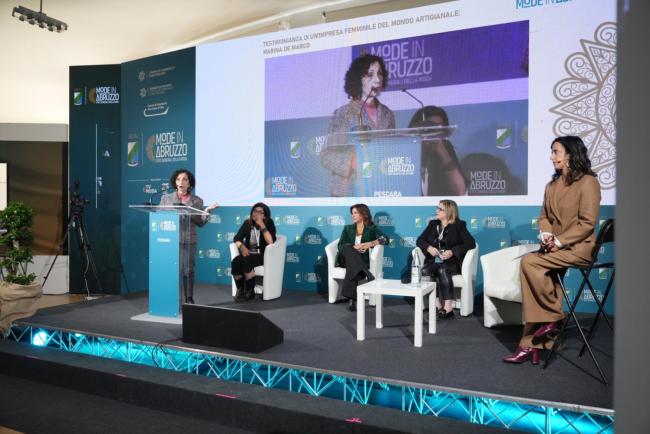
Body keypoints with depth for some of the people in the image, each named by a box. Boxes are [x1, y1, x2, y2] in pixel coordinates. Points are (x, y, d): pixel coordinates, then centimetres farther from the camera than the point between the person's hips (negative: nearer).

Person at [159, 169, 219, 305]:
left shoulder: (197, 200, 6)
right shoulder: (166, 198, 8)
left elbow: (200, 223, 4)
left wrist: (207, 211, -10)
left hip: (189, 240, 0)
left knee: (188, 269, 2)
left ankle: (189, 299, 12)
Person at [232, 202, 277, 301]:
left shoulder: (269, 223, -7)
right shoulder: (247, 223, 6)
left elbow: (270, 242, -22)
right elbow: (237, 238, 5)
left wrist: (262, 225, -25)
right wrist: (242, 246, -17)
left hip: (263, 255, -4)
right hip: (249, 253, 4)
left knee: (246, 261, -33)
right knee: (235, 262, -28)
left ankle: (250, 291, -14)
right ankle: (240, 290, -7)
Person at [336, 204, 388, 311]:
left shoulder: (372, 228, 13)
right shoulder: (348, 228, 22)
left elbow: (385, 239, -6)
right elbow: (340, 246, 8)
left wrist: (368, 244, -19)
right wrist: (354, 247, -12)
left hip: (362, 260, -2)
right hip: (346, 258, 2)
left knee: (353, 269, -38)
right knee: (348, 249, -35)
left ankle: (351, 299, -44)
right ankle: (366, 274, -49)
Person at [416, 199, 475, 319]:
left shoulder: (459, 225, 3)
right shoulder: (433, 224, 16)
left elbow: (471, 243, -8)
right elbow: (419, 240, 11)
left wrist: (453, 251, -20)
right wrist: (429, 248, -11)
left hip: (452, 262, -3)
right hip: (433, 261, 4)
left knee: (442, 270, -36)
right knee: (425, 271, -30)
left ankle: (448, 308, -38)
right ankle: (437, 305, -28)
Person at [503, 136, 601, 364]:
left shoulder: (587, 182, -5)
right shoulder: (552, 185, 17)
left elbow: (587, 223, -12)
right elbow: (544, 216, 15)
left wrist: (559, 242, -18)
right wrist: (545, 234, -6)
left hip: (578, 246, -6)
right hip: (555, 246, 6)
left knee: (529, 262, -26)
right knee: (534, 271, -16)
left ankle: (552, 318, -9)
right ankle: (532, 344, -13)